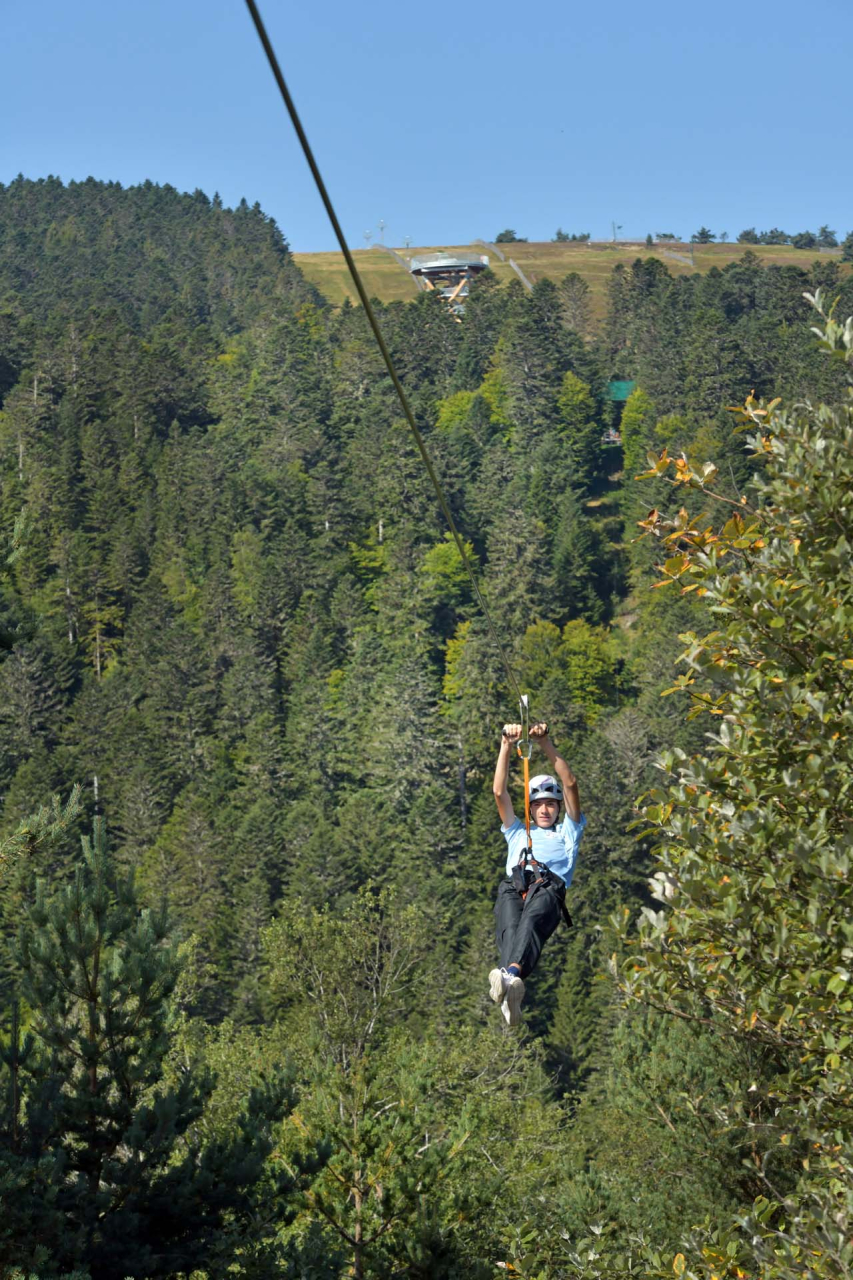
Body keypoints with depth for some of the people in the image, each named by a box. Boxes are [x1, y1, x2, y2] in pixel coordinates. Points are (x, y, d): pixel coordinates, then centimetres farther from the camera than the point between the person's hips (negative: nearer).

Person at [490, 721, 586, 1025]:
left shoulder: (567, 833, 36)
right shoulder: (518, 834, 42)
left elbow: (570, 784, 24)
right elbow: (499, 792, 32)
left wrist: (546, 744, 16)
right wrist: (506, 746, 24)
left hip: (549, 889, -1)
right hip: (513, 887, 2)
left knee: (531, 920, -39)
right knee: (509, 926, -36)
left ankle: (510, 974, -68)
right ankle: (510, 996, -62)